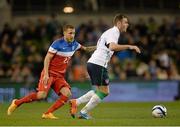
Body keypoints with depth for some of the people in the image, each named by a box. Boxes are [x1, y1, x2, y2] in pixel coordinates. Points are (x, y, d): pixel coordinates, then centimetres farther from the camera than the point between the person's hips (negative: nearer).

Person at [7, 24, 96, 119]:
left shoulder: (74, 44, 7)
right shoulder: (57, 44, -14)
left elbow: (85, 49, 26)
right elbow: (47, 59, -14)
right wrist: (46, 74, -23)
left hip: (59, 76, 7)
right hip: (50, 73, -7)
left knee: (67, 93, -18)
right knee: (42, 95, -23)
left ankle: (48, 113, -13)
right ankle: (17, 103, -3)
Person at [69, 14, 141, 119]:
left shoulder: (111, 32, 22)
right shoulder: (113, 32, -10)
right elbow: (113, 47, -29)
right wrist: (129, 46, -30)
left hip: (92, 63, 10)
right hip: (98, 64, -10)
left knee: (100, 91, 16)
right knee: (104, 91, -3)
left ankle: (76, 102, 9)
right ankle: (84, 112, -1)